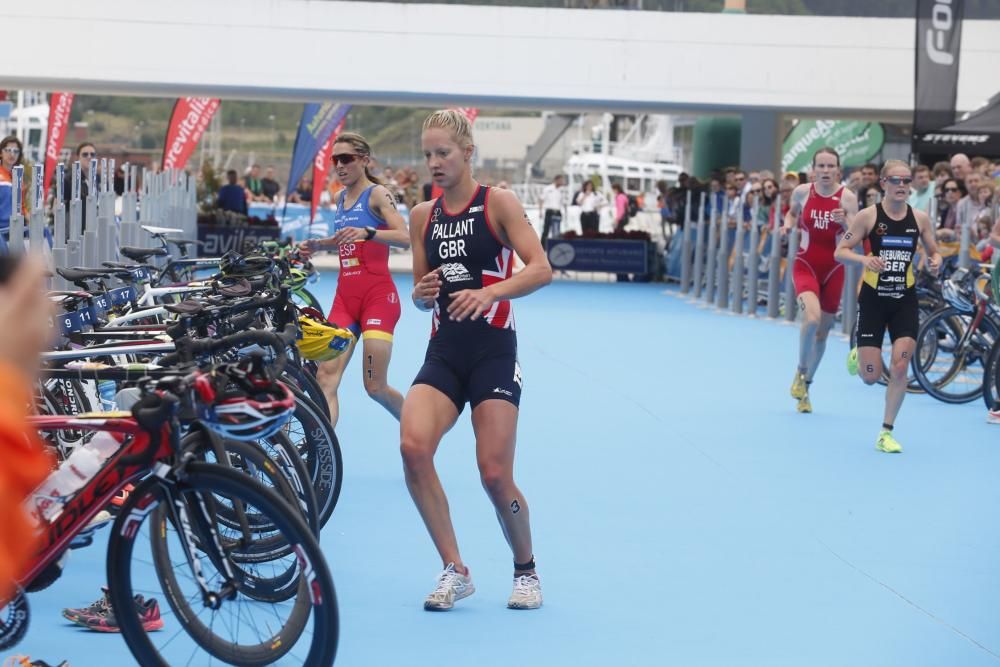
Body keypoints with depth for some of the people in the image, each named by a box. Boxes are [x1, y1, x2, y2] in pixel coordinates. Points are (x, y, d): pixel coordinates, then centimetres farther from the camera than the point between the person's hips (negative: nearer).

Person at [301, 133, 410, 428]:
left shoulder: (377, 194, -6)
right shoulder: (341, 198, 14)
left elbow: (405, 237, -21)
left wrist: (367, 232, -36)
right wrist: (320, 244, 13)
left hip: (378, 296, -6)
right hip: (345, 296, 6)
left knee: (375, 387, -4)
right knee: (326, 376, -11)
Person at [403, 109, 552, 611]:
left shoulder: (498, 204, -2)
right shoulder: (423, 216, 11)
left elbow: (541, 269, -12)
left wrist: (488, 292, -27)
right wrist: (421, 293, -6)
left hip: (493, 352, -4)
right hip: (443, 352, 4)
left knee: (495, 475, -9)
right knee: (413, 446, -22)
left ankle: (526, 570, 20)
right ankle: (454, 570, -10)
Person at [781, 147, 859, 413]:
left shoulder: (847, 197, -8)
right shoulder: (802, 192, -4)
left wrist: (845, 222, -29)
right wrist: (788, 224, -3)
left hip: (833, 269, 1)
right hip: (806, 265, -1)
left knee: (822, 331, 10)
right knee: (812, 318, -26)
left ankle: (806, 384, 30)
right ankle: (800, 372, -4)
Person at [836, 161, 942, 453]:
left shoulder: (920, 218, 0)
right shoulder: (868, 216, -8)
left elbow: (934, 251, 11)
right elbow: (840, 252, -8)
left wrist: (935, 262, -13)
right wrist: (864, 259, -28)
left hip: (905, 300, 2)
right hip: (873, 298, -2)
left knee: (899, 368, -9)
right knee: (871, 376, -2)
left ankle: (886, 432, 5)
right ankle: (857, 355, 35)